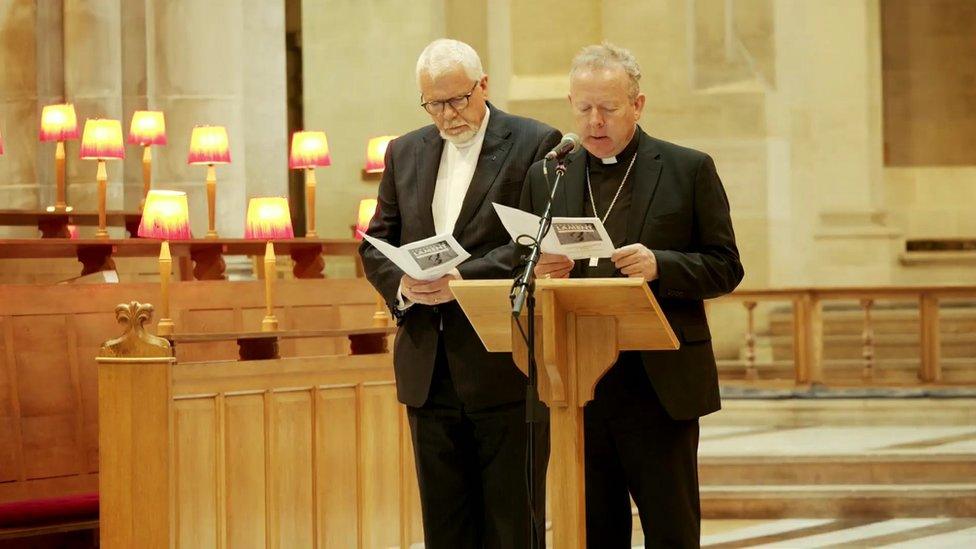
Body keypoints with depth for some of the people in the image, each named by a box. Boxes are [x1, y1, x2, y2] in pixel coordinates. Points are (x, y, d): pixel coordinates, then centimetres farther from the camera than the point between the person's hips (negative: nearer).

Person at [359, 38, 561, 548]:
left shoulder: (536, 144, -2)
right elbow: (376, 243, 13)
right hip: (429, 370, 5)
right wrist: (402, 285, -8)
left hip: (505, 369, -5)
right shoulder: (405, 153, 15)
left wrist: (464, 278, -21)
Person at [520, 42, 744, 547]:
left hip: (660, 388, -3)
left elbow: (725, 268, 1)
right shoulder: (545, 178, 12)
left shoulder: (689, 170, 3)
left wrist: (659, 266, -17)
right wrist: (540, 273, -8)